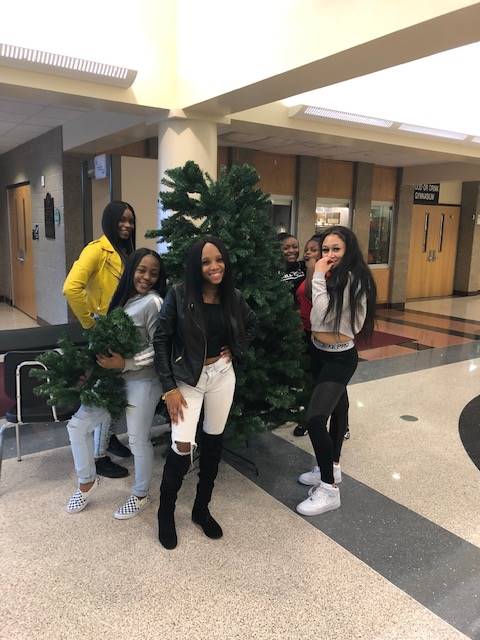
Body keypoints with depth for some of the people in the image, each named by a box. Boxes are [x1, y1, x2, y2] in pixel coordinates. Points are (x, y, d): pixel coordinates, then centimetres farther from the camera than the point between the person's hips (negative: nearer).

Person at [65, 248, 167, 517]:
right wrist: (106, 362, 2)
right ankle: (87, 481, 31)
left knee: (138, 440, 4)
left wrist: (124, 364, -20)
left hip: (142, 381, -8)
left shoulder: (153, 302, -15)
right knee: (78, 425, 9)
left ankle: (141, 495, 29)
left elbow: (158, 348, -16)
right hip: (113, 377, 8)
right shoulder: (124, 298, 8)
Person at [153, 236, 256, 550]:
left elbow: (251, 324, 17)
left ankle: (202, 508, 32)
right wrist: (169, 387, -15)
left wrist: (237, 350, 2)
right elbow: (161, 340, -12)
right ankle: (166, 512, 17)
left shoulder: (233, 297, -3)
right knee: (182, 447, -10)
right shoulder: (179, 295, -15)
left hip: (222, 375, 4)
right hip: (187, 379, -4)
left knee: (213, 442, 12)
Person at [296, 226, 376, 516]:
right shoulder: (332, 277, 6)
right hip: (322, 353, 9)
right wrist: (322, 277, 0)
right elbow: (318, 318, 6)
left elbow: (322, 316, -27)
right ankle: (332, 467, 39)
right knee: (336, 406, 22)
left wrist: (319, 277, -22)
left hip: (340, 358, -9)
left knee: (315, 419, -15)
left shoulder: (353, 279, -21)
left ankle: (330, 489, -1)